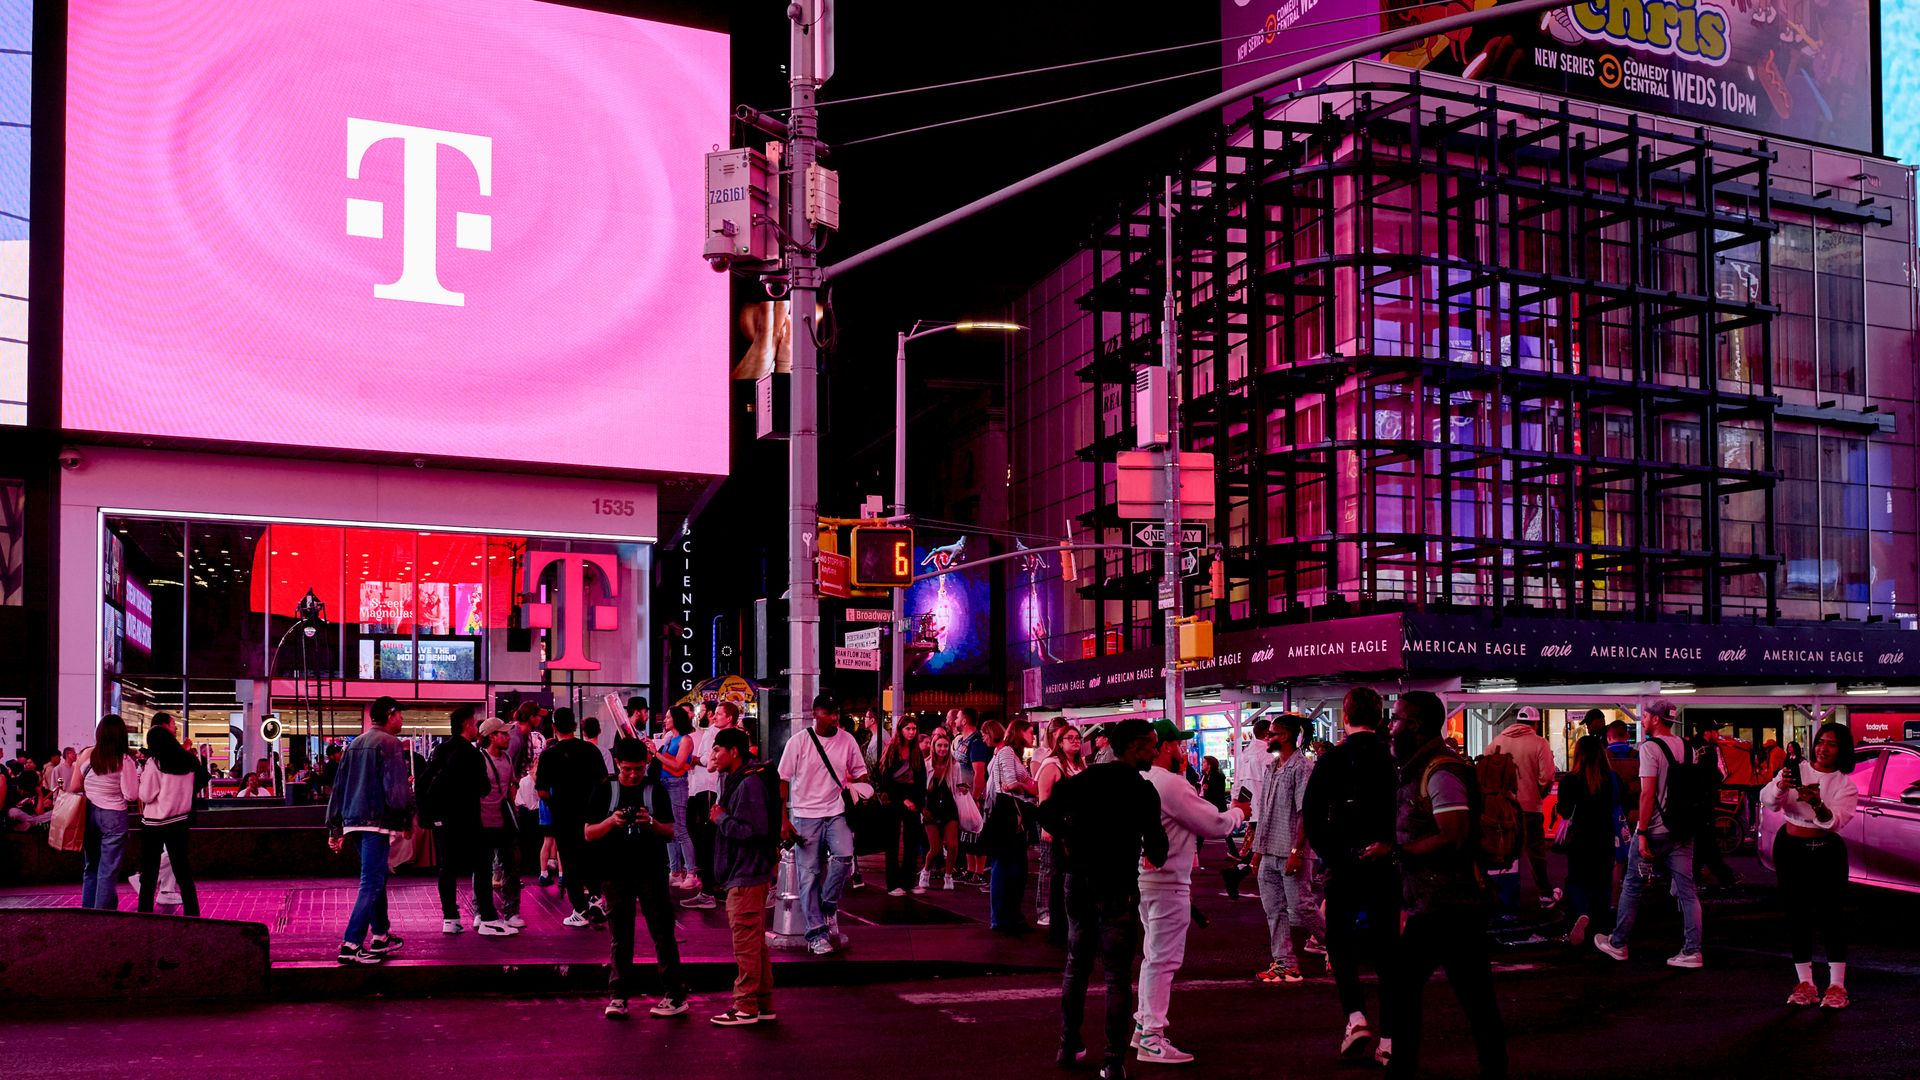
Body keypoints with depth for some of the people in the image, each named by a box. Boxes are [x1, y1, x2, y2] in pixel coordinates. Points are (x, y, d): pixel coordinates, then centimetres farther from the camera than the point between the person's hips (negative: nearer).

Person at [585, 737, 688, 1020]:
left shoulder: (656, 790, 3)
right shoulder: (604, 790, 4)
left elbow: (670, 834, 2)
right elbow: (588, 834, 1)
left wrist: (651, 823, -19)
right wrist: (611, 821, -17)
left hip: (651, 871, -1)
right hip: (616, 872, 1)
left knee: (663, 933, -1)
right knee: (620, 937, 6)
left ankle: (675, 995, 2)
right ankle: (617, 996, 12)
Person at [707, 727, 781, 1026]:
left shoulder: (749, 784, -19)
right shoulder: (734, 781, 15)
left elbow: (754, 829, -26)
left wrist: (721, 819, -15)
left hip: (747, 877, -11)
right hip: (744, 875, 11)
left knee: (746, 943, -5)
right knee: (756, 943, 15)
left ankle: (746, 1007, 0)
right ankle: (763, 1004, 22)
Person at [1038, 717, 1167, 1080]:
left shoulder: (1086, 778, 5)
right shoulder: (1141, 789, -11)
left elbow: (1047, 812, 4)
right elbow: (1156, 841, -15)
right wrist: (1156, 859, 6)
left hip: (1078, 879, 6)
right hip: (1117, 885, -5)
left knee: (1076, 964, 17)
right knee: (1117, 972, -1)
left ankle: (1069, 1045, 24)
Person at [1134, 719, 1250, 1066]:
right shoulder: (1171, 784, -19)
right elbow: (1215, 825, -15)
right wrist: (1238, 813, 3)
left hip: (1146, 877, 10)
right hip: (1167, 882, -10)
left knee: (1154, 955, 20)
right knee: (1164, 959, -5)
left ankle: (1144, 1024, 27)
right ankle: (1152, 1039, -3)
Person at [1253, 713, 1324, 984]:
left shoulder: (1302, 768, -11)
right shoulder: (1271, 767, 14)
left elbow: (1305, 814, -15)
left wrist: (1296, 851, -20)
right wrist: (1258, 849, 15)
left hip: (1290, 854, -8)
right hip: (1269, 854, 8)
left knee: (1300, 908, -5)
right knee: (1274, 910, 8)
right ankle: (1284, 964, 13)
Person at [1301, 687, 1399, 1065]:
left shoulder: (1331, 759, -6)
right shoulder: (1395, 759, -2)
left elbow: (1311, 814, -10)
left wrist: (1328, 853, 0)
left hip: (1344, 866, -2)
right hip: (1388, 867, 2)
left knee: (1339, 942, 15)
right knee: (1387, 950, 9)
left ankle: (1356, 1017, -5)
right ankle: (1388, 1040, 6)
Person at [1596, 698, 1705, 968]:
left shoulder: (1650, 748, -12)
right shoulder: (1685, 747, 8)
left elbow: (1648, 793, -18)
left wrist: (1642, 832, -15)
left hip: (1654, 830, -6)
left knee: (1632, 887, 8)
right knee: (1686, 890, 4)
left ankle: (1617, 944, 18)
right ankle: (1692, 951, 1)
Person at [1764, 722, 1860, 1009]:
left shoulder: (1846, 785, -1)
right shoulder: (1796, 770, 0)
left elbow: (1835, 821, -19)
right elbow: (1767, 800, -14)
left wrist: (1817, 804, -39)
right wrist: (1780, 786, -35)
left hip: (1826, 852, -1)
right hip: (1790, 848, 1)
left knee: (1831, 915, -5)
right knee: (1797, 914, 4)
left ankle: (1836, 985, 0)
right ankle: (1805, 982, 12)